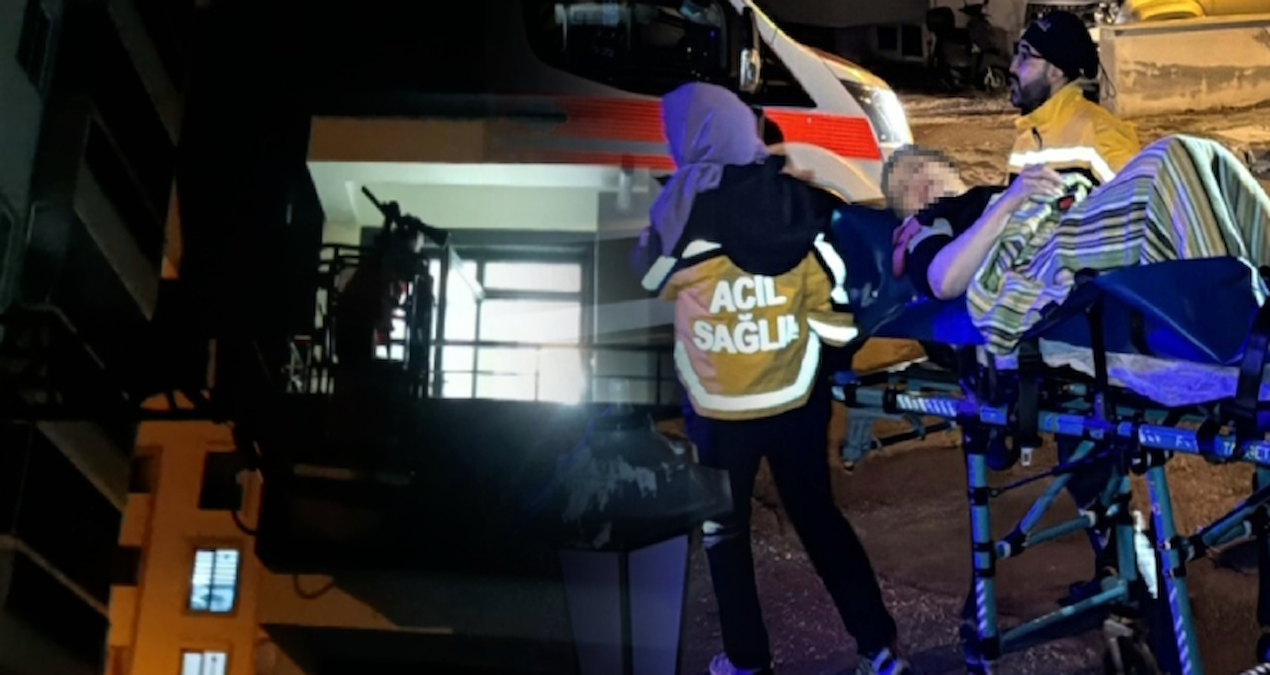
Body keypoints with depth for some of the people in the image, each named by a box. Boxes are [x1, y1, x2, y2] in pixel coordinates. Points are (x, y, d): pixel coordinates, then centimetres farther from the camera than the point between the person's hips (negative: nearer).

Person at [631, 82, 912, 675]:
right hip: (796, 400, 3)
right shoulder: (798, 198, -7)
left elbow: (646, 279, 3)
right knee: (819, 516, 19)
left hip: (719, 409, -3)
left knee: (725, 530, 16)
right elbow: (838, 319, -6)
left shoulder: (683, 206, -15)